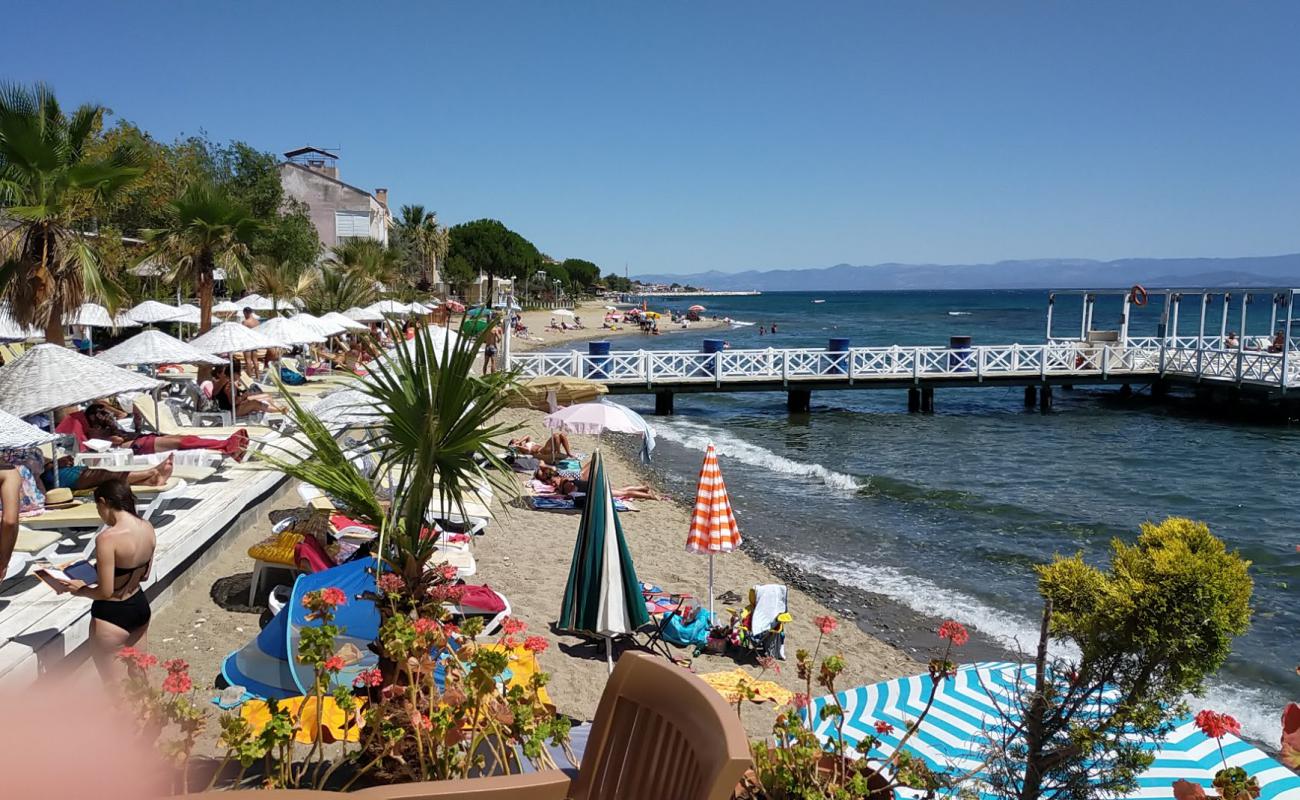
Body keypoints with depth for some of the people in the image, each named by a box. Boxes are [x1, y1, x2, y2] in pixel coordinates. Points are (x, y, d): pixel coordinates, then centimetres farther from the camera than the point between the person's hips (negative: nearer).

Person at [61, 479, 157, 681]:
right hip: (140, 605, 7)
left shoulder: (108, 538, -26)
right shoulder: (148, 529, -4)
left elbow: (105, 591, -22)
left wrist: (81, 590, -3)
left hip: (112, 614, -7)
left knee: (115, 684, 11)